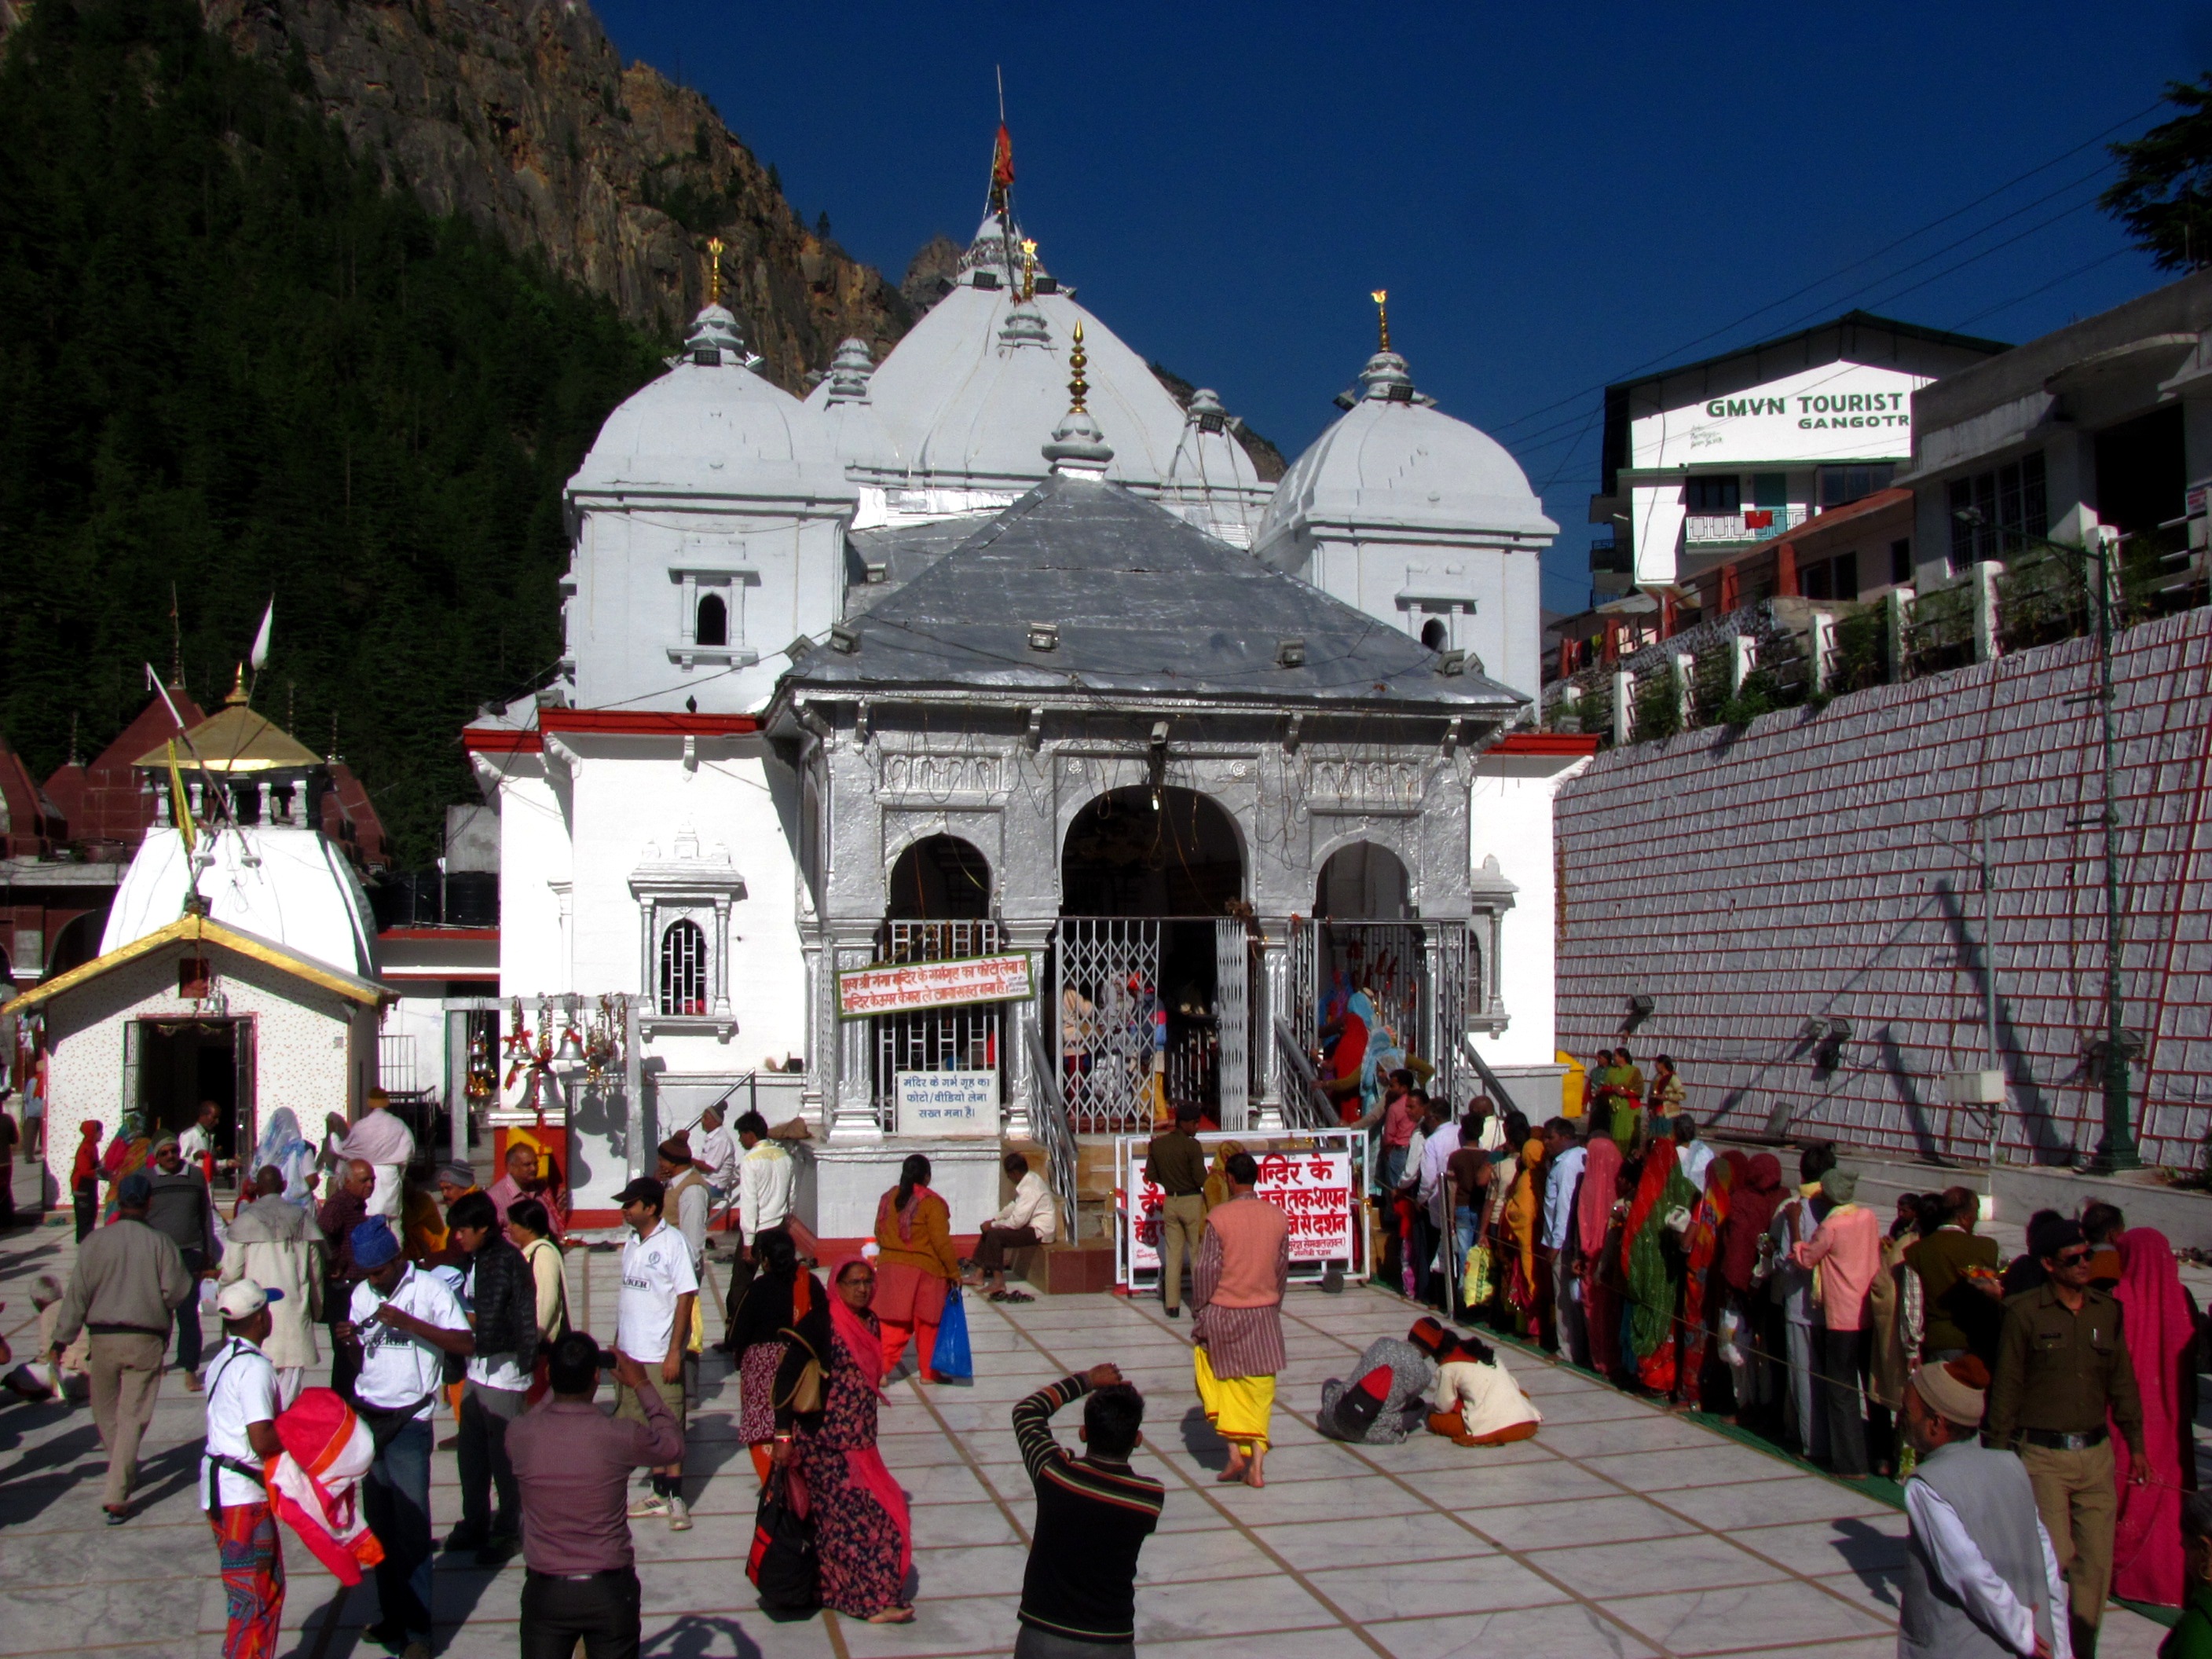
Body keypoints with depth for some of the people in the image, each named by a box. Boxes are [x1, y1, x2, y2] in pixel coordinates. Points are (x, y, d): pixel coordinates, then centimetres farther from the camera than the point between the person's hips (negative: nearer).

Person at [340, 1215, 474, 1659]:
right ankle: (391, 1616, 20)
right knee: (378, 1523, 9)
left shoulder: (430, 1290, -9)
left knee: (411, 1526, -4)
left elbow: (466, 1345, -18)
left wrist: (406, 1321, -24)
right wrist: (351, 1339, -3)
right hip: (367, 1417, 6)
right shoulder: (362, 1295, 10)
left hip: (409, 1420, -5)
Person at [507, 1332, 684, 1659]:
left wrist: (558, 1384, 18)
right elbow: (673, 1444, 3)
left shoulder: (520, 1435, -14)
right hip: (609, 1592, -1)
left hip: (544, 1592, 1)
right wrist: (643, 1386, 11)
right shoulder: (619, 1436, -18)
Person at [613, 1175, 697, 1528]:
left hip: (660, 1354, -7)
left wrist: (674, 1352, -17)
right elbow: (627, 1295, 15)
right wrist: (617, 1343, 14)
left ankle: (676, 1498, 12)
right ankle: (660, 1494, 24)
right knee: (645, 1427, 14)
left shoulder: (672, 1242, -13)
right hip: (630, 1353, 7)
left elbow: (686, 1297, -14)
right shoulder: (632, 1242, 9)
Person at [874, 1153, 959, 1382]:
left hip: (890, 1267, 4)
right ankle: (928, 1372, 18)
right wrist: (954, 1271, -5)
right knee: (927, 1324, 10)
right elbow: (941, 1241, -13)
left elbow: (879, 1235, 12)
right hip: (925, 1270, -4)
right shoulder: (931, 1203, -12)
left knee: (893, 1324, 5)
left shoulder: (888, 1199, 5)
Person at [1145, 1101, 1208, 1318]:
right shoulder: (1192, 1145, -16)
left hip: (1170, 1202, 5)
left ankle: (1172, 1305, 12)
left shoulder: (1157, 1144, 0)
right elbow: (1201, 1179, -17)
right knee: (1197, 1254, 5)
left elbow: (1151, 1176, 5)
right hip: (1192, 1202, -5)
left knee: (1172, 1255, 11)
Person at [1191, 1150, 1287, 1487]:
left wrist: (1199, 1315, 1)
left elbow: (1206, 1272, -11)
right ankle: (1256, 1465, 7)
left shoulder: (1219, 1217, -13)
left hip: (1223, 1313, -3)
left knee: (1221, 1384, 15)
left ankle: (1234, 1452, 6)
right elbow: (1283, 1269, 7)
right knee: (1260, 1390, 9)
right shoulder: (1278, 1217, -1)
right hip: (1264, 1314, 3)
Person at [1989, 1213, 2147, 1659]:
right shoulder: (2024, 1313, -8)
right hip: (2043, 1455, -4)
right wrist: (1999, 1449, -4)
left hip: (2096, 1452, 5)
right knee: (2054, 1555, -9)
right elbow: (2007, 1386, -4)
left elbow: (2122, 1383, 14)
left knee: (2096, 1562, 6)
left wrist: (2135, 1443, 12)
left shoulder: (2107, 1311, 6)